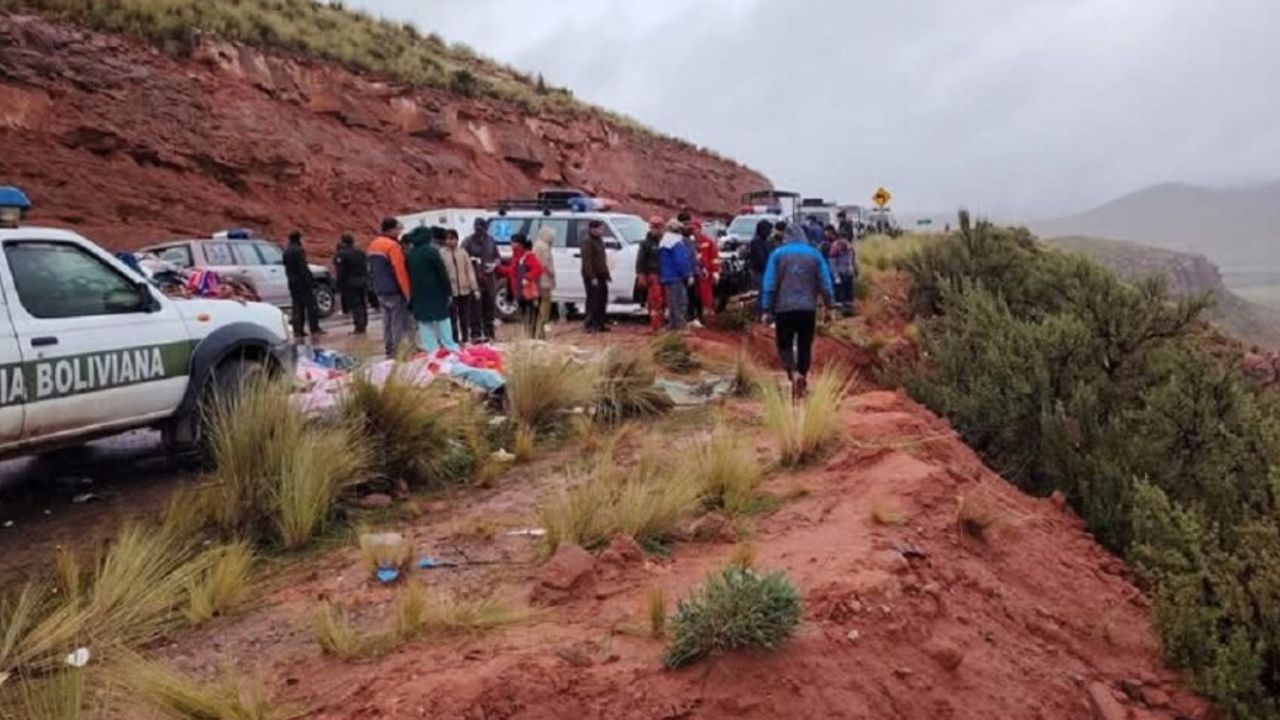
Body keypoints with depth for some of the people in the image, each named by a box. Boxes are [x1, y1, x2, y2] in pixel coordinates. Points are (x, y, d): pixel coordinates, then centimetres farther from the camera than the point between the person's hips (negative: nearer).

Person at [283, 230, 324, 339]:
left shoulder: (286, 251, 11)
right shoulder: (299, 250, -14)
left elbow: (286, 267, 15)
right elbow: (303, 267, -18)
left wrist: (290, 278, 19)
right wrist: (310, 281, -16)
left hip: (292, 282, 8)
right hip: (302, 281, -8)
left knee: (297, 306, 10)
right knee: (311, 305, -3)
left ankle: (298, 330, 8)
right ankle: (314, 329, -5)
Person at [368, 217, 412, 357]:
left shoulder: (373, 245, 14)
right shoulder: (392, 245, -15)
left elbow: (371, 270, 19)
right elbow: (400, 271, -19)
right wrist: (408, 293, -16)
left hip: (381, 291, 9)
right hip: (395, 291, -9)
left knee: (388, 324, 14)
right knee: (399, 325, -5)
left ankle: (390, 352, 18)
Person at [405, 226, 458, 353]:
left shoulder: (410, 255, 7)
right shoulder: (431, 251, -8)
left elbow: (408, 276, 10)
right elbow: (442, 273, -10)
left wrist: (412, 296, 15)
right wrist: (448, 292, -6)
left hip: (418, 295, 4)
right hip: (436, 293, -4)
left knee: (425, 325, 6)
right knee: (442, 322, 4)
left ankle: (432, 351, 5)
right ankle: (450, 348, 6)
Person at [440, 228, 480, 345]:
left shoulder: (462, 252, 4)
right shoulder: (441, 253, -7)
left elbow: (470, 271, 6)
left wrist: (475, 288, 1)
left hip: (464, 290, 4)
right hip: (450, 291, -3)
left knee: (465, 316, 14)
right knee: (452, 317, 0)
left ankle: (465, 339, 28)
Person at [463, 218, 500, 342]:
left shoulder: (490, 240, 10)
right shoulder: (469, 241, -3)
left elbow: (497, 257, 16)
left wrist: (494, 264, -4)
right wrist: (472, 260, -22)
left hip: (490, 279, 5)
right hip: (475, 279, -5)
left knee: (490, 306, 10)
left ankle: (489, 332, 20)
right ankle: (476, 333, -4)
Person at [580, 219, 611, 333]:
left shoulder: (599, 241, 17)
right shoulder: (588, 242, -12)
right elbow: (587, 261, -18)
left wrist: (607, 274, 19)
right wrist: (592, 277, -23)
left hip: (601, 276, 9)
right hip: (592, 277, -9)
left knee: (602, 301, 10)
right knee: (593, 301, -8)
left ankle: (600, 324, 18)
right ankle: (590, 325, -4)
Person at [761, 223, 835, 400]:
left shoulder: (777, 254, 1)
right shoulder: (815, 254, 5)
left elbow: (770, 284, -3)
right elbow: (825, 283, 2)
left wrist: (767, 309, 0)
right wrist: (830, 305, 9)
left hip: (784, 309, -1)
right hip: (808, 309, 1)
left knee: (785, 345, 8)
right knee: (805, 346, 12)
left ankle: (794, 374, -17)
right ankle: (802, 380, 16)